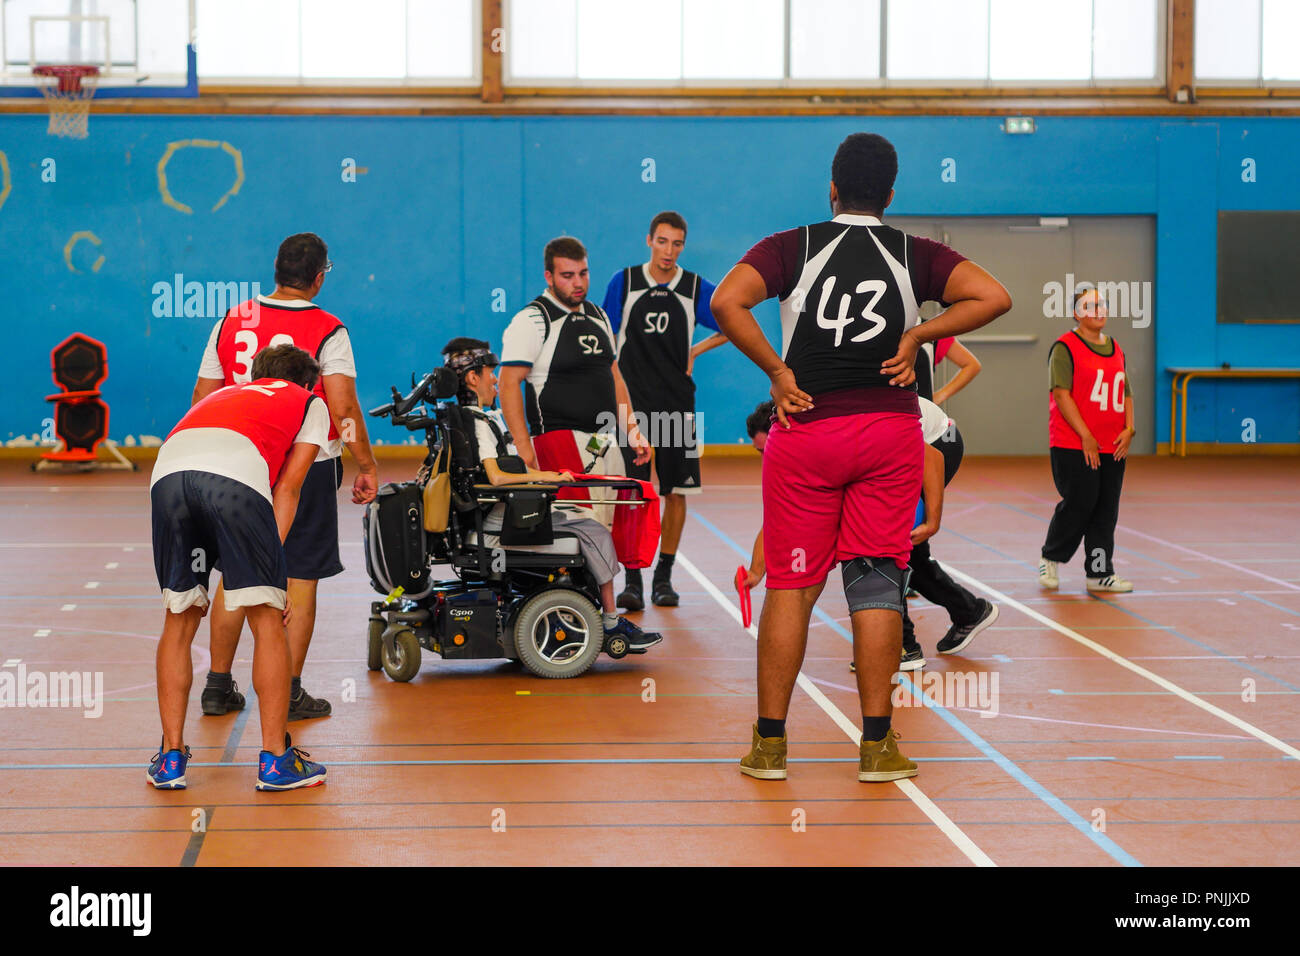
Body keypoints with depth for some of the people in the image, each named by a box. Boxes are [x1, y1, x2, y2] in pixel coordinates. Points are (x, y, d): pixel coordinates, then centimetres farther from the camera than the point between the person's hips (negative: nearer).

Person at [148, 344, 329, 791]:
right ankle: (275, 760, 9)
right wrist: (271, 563, 13)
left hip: (167, 470, 4)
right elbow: (286, 489, 18)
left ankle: (170, 757, 19)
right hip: (236, 475, -4)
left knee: (180, 620, 17)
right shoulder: (311, 404, 31)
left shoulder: (222, 394, 43)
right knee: (267, 620, 7)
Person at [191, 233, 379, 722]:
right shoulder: (327, 331, -9)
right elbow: (344, 410, -14)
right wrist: (366, 467, -5)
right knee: (300, 577, 4)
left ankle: (218, 687, 19)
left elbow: (202, 399, 7)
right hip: (307, 466, -4)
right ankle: (290, 694, 7)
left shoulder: (231, 321, 3)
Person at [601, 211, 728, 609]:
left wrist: (695, 351, 5)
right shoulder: (624, 282, 2)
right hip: (632, 404, -1)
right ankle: (632, 580, -3)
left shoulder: (696, 288, 3)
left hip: (677, 406, 2)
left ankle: (664, 577, 16)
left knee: (675, 492, 4)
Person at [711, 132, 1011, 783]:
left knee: (790, 584, 5)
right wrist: (917, 334, -3)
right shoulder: (916, 255, 4)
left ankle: (769, 743, 8)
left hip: (806, 430, -1)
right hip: (891, 431, 1)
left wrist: (775, 369, -9)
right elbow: (993, 297, -7)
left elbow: (726, 301, -16)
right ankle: (877, 745, 5)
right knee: (878, 583, 5)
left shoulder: (792, 247, 0)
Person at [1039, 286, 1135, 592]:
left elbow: (1126, 393, 20)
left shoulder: (1115, 349, 16)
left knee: (1106, 510, 5)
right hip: (1074, 446, -6)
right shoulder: (1065, 347, -6)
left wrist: (1128, 429, 4)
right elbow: (1061, 394, -12)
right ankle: (1050, 559, 15)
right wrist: (1086, 436, -16)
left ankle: (1100, 573, 12)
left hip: (1112, 448, 6)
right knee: (1079, 504, -7)